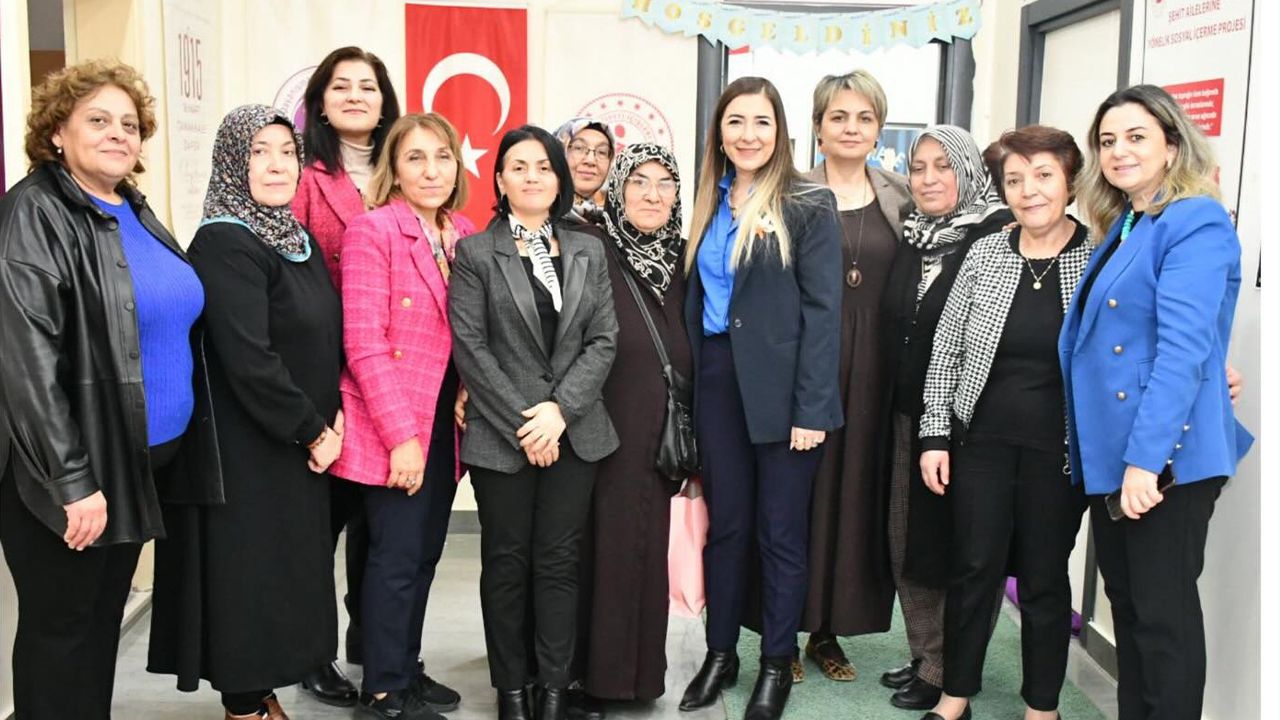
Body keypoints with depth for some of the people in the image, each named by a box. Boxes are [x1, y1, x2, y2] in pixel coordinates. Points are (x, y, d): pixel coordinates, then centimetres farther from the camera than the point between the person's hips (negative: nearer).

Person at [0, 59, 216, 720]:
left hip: (146, 460, 8)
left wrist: (184, 444, 18)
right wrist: (71, 479, -25)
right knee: (60, 625, 6)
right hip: (67, 470, -8)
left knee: (106, 619, 18)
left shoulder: (134, 212, 10)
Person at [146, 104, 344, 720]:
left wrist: (332, 416, -1)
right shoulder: (223, 244, -16)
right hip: (247, 455, -8)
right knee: (249, 578, 2)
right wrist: (312, 430, -14)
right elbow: (248, 359, -22)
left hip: (300, 451, 8)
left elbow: (327, 340, 13)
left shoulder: (298, 239, 10)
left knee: (287, 578, 15)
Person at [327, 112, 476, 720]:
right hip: (392, 431, -6)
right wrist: (401, 435, -19)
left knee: (424, 555, 14)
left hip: (445, 424, 6)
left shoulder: (464, 235, 8)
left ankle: (407, 670, 30)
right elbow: (364, 344, -16)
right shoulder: (372, 230, -11)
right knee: (396, 559, 1)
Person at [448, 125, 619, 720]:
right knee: (507, 563, 7)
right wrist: (521, 422, -11)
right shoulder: (475, 253, 0)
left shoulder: (588, 252, 9)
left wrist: (559, 409, -10)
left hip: (573, 433, 2)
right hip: (501, 437, -2)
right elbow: (470, 347, -6)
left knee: (559, 561, 5)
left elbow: (603, 341, 3)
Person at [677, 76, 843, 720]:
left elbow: (822, 309, -10)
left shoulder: (808, 205, -6)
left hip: (781, 386, -5)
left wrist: (812, 409, -15)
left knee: (781, 531, 6)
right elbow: (696, 298, 12)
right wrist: (690, 386, 4)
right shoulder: (711, 206, 11)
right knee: (725, 523, 12)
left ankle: (777, 662, 20)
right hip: (717, 378, 5)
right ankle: (719, 653, 25)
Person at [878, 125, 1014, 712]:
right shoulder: (911, 238, 9)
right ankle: (925, 655, 29)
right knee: (908, 537, 14)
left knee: (956, 543, 3)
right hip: (908, 415, 7)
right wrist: (894, 411, 10)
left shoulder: (999, 236, -11)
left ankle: (949, 671, 18)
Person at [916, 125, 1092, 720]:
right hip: (981, 441, 2)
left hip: (1060, 448, -1)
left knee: (1045, 577, 10)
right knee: (973, 569, 9)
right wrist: (935, 435, 0)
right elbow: (945, 348, 4)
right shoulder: (985, 253, 1)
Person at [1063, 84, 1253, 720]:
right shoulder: (1121, 228, 15)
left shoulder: (1196, 224, -12)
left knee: (1164, 614, 0)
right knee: (1126, 604, 16)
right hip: (1109, 453, 9)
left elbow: (1183, 349, -22)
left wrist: (1146, 457, -26)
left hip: (1164, 458, -9)